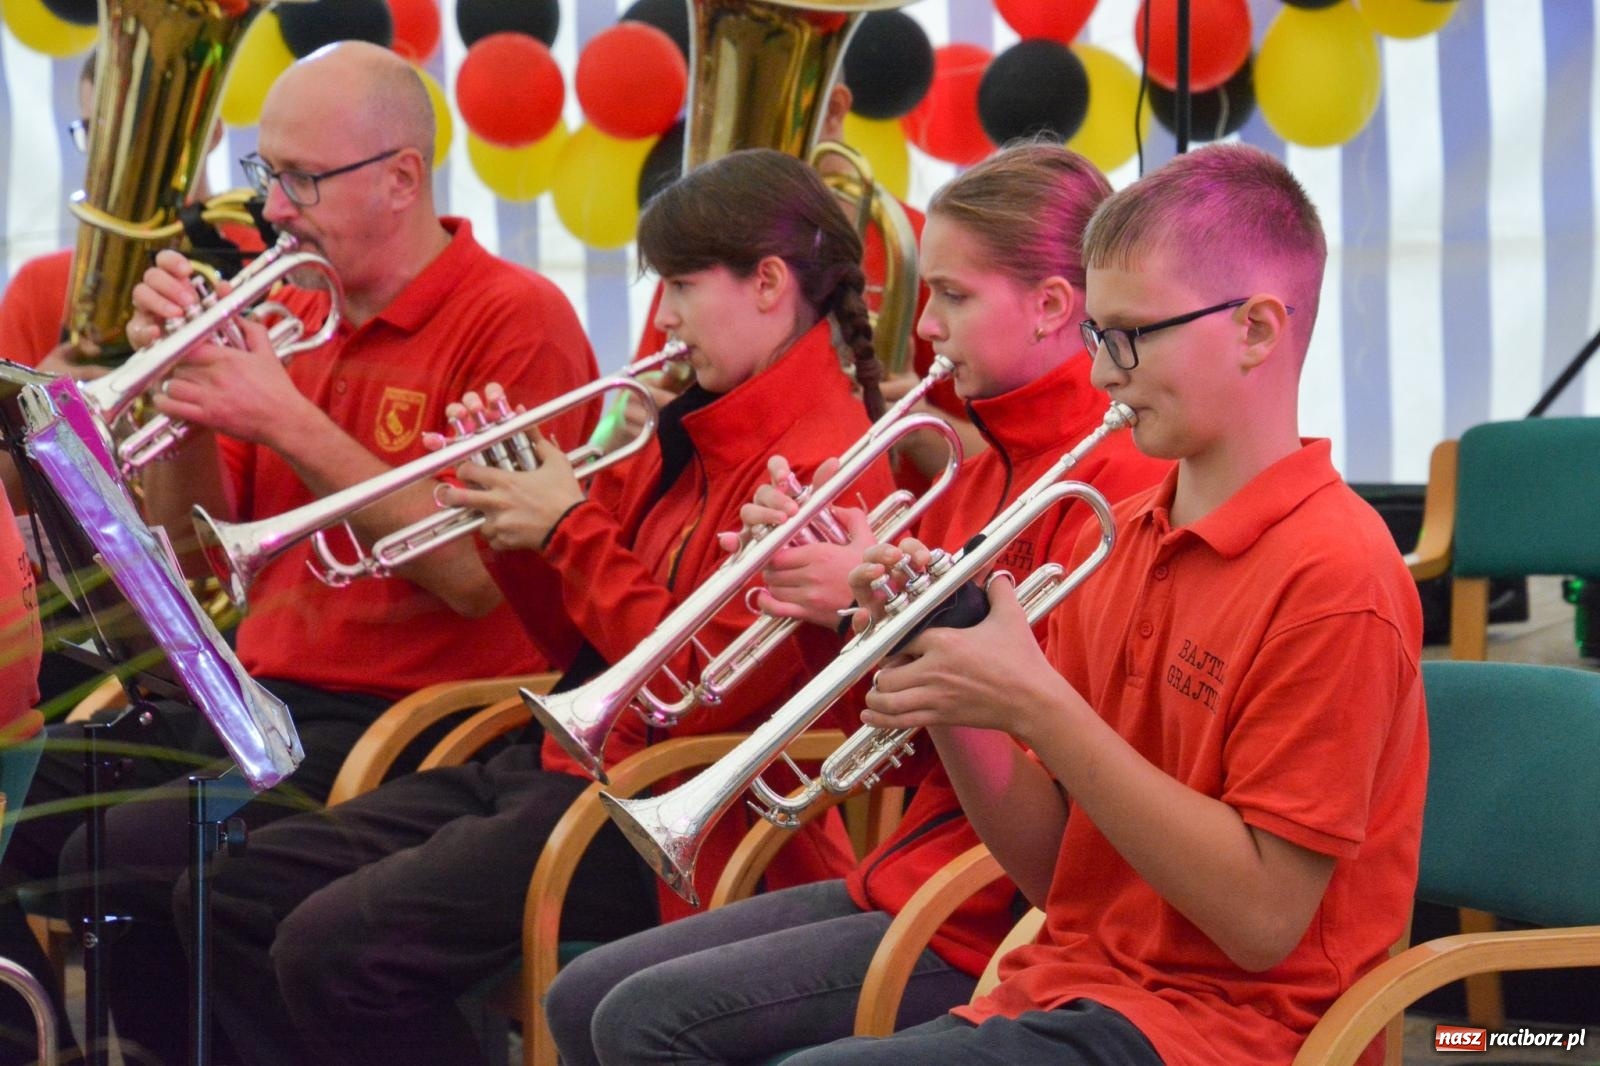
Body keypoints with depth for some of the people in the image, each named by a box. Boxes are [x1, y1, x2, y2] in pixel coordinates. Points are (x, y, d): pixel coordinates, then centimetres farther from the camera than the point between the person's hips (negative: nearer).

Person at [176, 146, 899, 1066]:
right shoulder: (696, 431, 14)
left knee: (332, 949, -24)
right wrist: (518, 519, 2)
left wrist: (570, 526, -13)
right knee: (235, 894, 3)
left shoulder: (820, 461, -16)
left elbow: (704, 690, -21)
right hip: (560, 763, 10)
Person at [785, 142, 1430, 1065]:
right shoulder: (1121, 539, 12)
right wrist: (945, 693, -4)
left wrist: (1035, 704, -18)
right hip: (1070, 990, 7)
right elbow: (1053, 870, 13)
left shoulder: (1331, 574, -12)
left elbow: (1262, 918, -17)